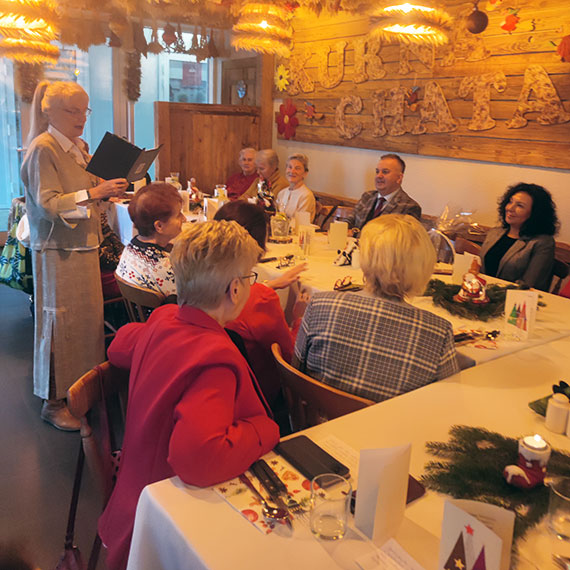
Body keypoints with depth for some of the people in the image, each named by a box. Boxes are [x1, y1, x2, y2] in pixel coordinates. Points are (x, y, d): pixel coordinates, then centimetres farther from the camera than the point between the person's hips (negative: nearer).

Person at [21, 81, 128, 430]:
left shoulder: (79, 147, 14)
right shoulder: (42, 149, -11)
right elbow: (49, 203, -19)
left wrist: (109, 190, 3)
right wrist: (95, 192, -27)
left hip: (84, 245, 8)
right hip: (57, 249, -8)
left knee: (88, 317, 11)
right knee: (60, 322, -2)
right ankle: (54, 402, 10)